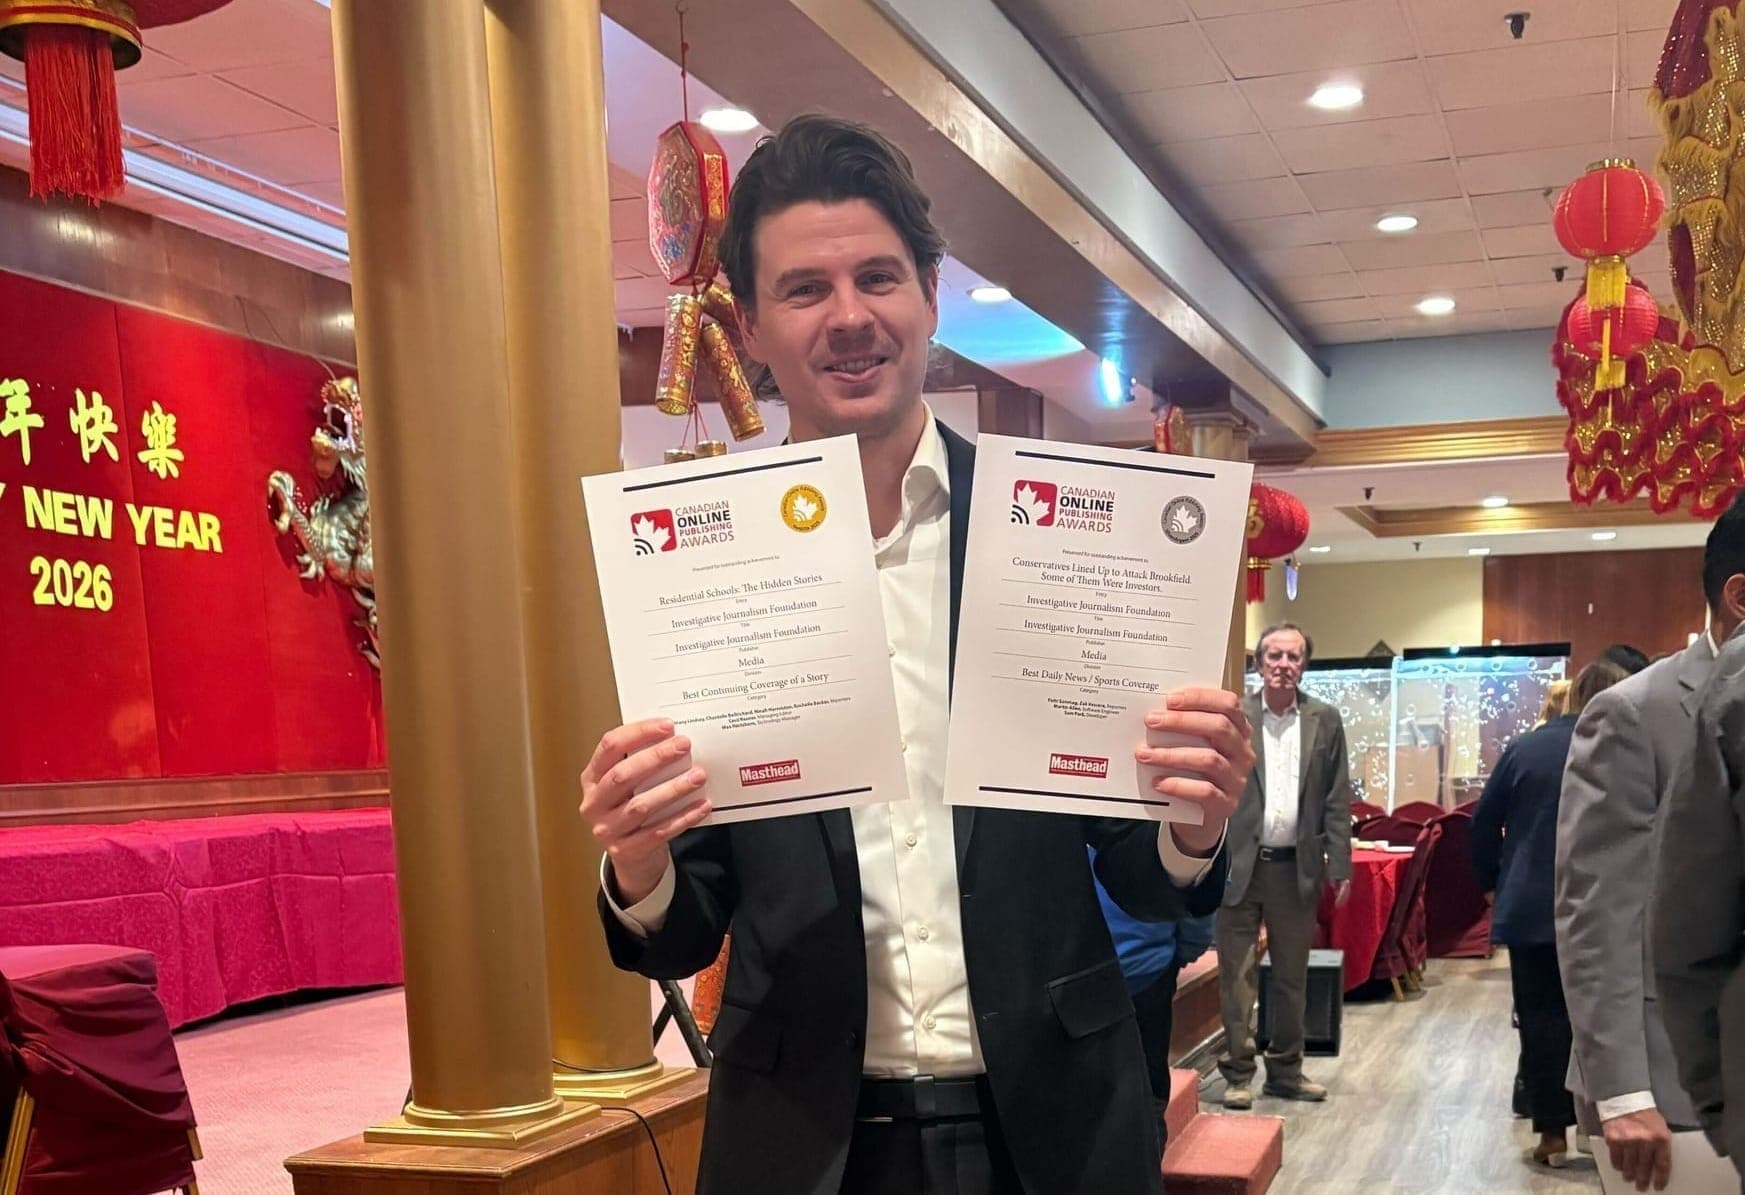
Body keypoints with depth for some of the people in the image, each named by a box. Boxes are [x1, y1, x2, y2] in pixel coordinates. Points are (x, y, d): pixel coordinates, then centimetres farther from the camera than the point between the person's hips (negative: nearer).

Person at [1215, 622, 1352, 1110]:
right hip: (1238, 865, -2)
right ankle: (1238, 1072, 12)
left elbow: (1337, 799, 5)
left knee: (1292, 977, 12)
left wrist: (1339, 867, 0)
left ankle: (1286, 1070, 24)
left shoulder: (1325, 720, 4)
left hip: (1297, 867, 2)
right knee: (1236, 975, 3)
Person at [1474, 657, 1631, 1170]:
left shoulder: (1523, 748, 0)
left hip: (1531, 907, 1)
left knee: (1542, 1019, 5)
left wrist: (1491, 883, 16)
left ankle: (1553, 1133, 6)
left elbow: (1484, 823, 5)